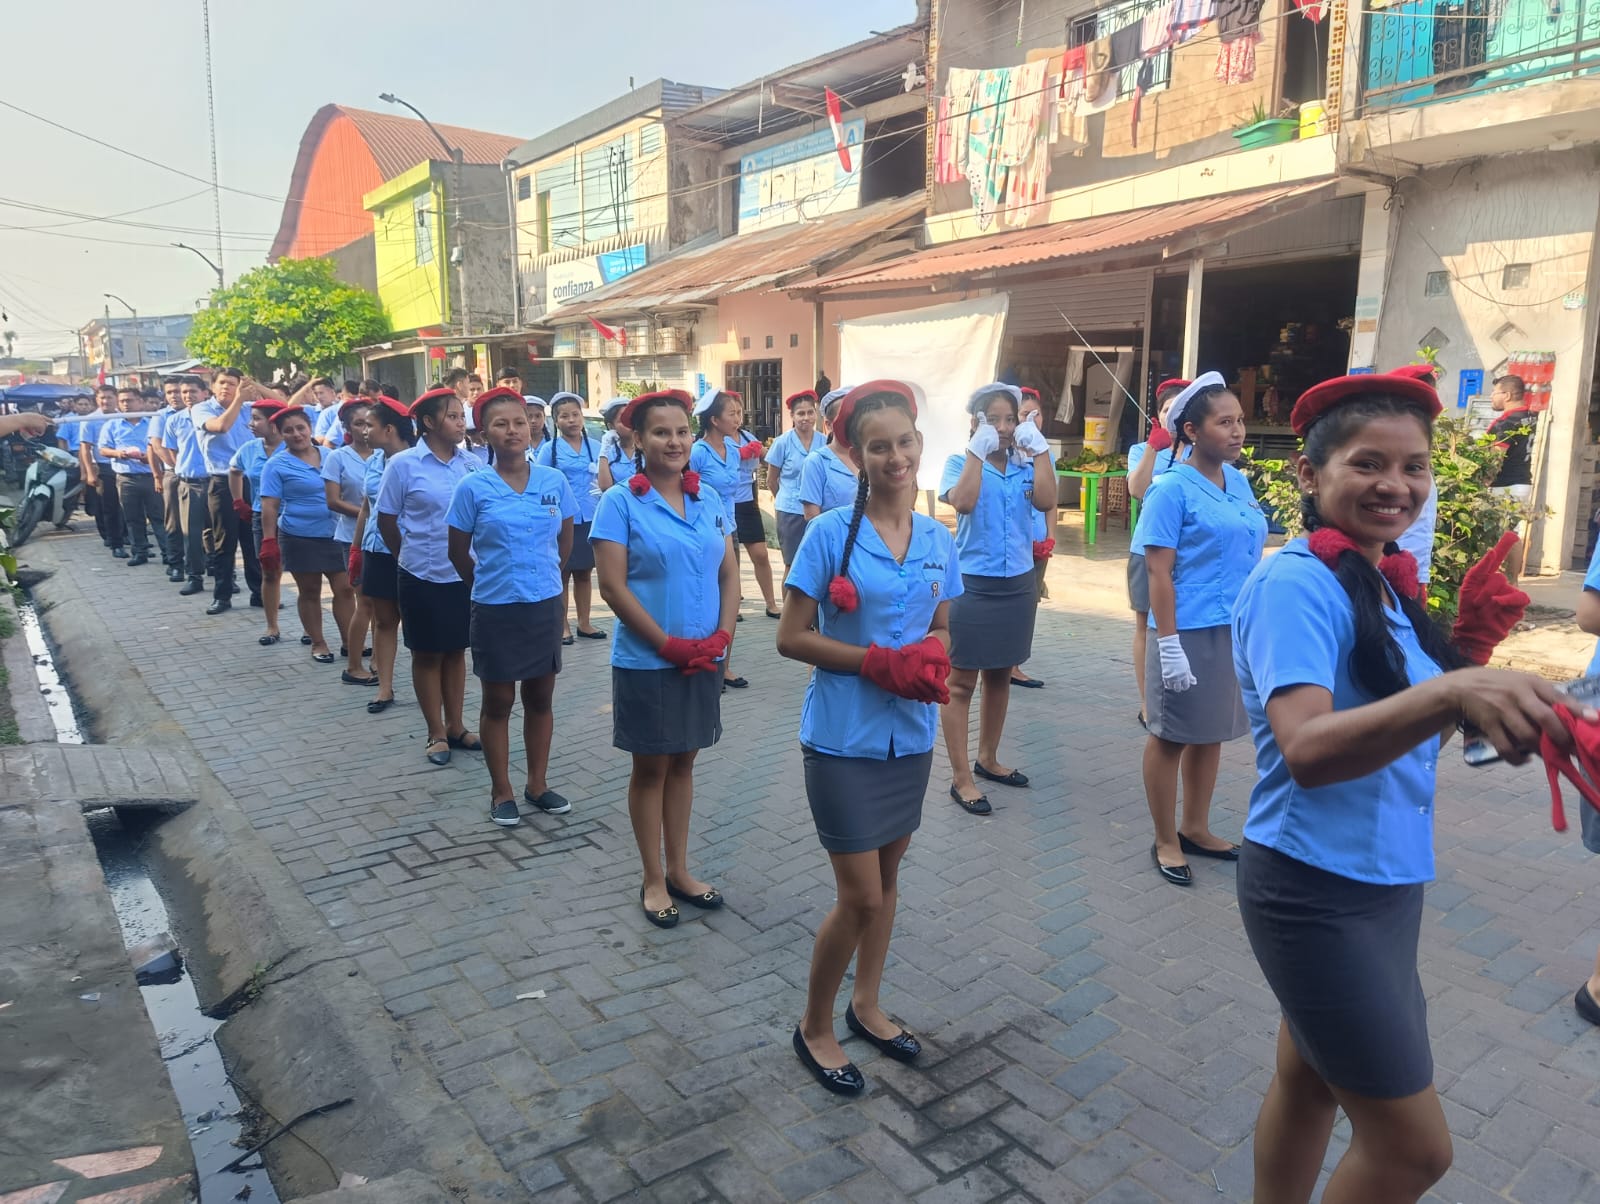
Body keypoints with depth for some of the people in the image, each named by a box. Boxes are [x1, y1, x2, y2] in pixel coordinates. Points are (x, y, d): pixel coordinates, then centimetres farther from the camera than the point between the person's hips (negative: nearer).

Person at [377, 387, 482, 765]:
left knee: (456, 650, 14)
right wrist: (411, 558, 8)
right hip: (423, 576, -3)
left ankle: (456, 726, 26)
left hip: (467, 574, 3)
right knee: (427, 654, 8)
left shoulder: (472, 464, 1)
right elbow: (386, 520, 0)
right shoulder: (402, 464, -8)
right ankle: (436, 733, 19)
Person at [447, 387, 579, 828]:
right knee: (498, 702, 9)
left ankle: (538, 784, 28)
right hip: (496, 610, -2)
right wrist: (491, 583, 10)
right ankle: (501, 792, 23)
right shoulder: (473, 488, -9)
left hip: (547, 605, 3)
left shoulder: (555, 481, -2)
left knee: (540, 698, 13)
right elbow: (458, 553, 1)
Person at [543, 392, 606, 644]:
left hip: (590, 519, 3)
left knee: (584, 573, 11)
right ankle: (562, 626, 16)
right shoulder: (550, 449, -3)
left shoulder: (594, 447, 5)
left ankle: (584, 623, 21)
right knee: (562, 574, 7)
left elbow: (603, 481, 11)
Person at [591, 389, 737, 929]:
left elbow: (729, 575, 7)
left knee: (683, 762, 15)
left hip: (703, 659, 4)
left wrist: (721, 636, -8)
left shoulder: (709, 499, 5)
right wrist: (668, 644, -15)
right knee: (651, 767, 8)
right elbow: (613, 587, -13)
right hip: (645, 661, -4)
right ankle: (653, 879, 23)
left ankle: (679, 869, 29)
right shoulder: (620, 502, -8)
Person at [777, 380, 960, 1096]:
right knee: (861, 896, -1)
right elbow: (791, 637, -12)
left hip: (910, 734, 5)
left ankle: (866, 1006, 40)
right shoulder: (831, 534, -12)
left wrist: (932, 657, -13)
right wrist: (880, 662, -21)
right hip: (844, 738, -5)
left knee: (887, 877, 18)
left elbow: (941, 630, 11)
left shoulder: (937, 539, 2)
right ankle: (814, 1028, 23)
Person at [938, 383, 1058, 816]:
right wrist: (977, 450, -22)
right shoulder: (960, 463, -4)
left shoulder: (1026, 465, 4)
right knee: (962, 682, -1)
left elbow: (1046, 501, -14)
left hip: (1018, 584, 5)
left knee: (999, 676, 16)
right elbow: (963, 502, -24)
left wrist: (1040, 449, -13)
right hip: (971, 584, -4)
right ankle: (961, 777, 6)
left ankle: (988, 759, 32)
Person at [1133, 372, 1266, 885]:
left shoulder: (1237, 481, 9)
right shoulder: (1173, 488, -12)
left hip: (1236, 629, 7)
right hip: (1189, 631, -7)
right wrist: (1168, 645, -19)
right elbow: (1159, 572, -14)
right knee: (1170, 737, 6)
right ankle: (1166, 842, 20)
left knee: (1211, 733, 17)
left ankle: (1196, 829, 33)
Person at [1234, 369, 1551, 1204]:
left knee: (1310, 1080, 23)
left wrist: (1472, 649, -1)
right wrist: (1454, 692, -45)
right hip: (1316, 892, -8)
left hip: (1385, 884, 8)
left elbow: (1411, 732, 12)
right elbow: (1307, 751, -33)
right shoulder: (1295, 584, -20)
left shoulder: (1391, 586, 6)